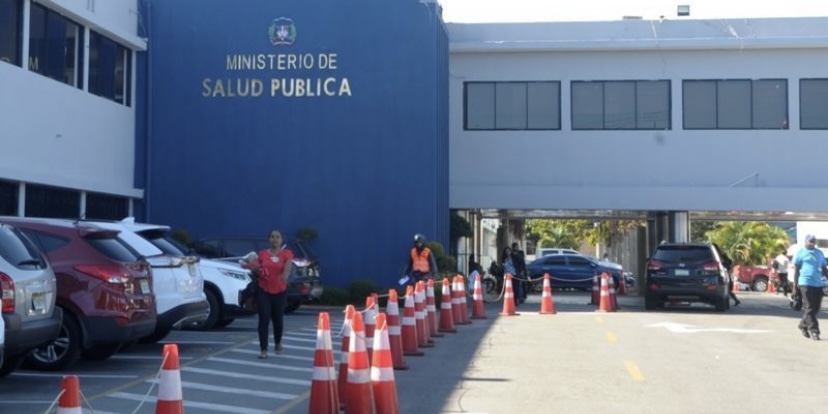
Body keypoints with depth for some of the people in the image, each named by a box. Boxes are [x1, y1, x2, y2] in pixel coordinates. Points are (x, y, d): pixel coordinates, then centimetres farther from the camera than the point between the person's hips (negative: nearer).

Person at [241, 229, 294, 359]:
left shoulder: (287, 253, -3)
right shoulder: (262, 254, 4)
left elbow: (287, 267, -21)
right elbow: (256, 270, 15)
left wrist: (285, 276, -42)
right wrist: (254, 269, -10)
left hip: (280, 291, 0)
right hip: (263, 291, 1)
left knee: (278, 319, 10)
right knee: (264, 319, -9)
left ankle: (278, 343, 37)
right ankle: (263, 350, -7)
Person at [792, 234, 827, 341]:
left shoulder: (819, 253, 16)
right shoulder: (800, 252, 2)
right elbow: (796, 270, 1)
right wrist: (795, 286, -4)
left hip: (818, 284, 6)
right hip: (805, 284, -6)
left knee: (815, 308, 8)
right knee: (809, 308, -7)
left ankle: (803, 325, 26)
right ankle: (813, 330, -6)